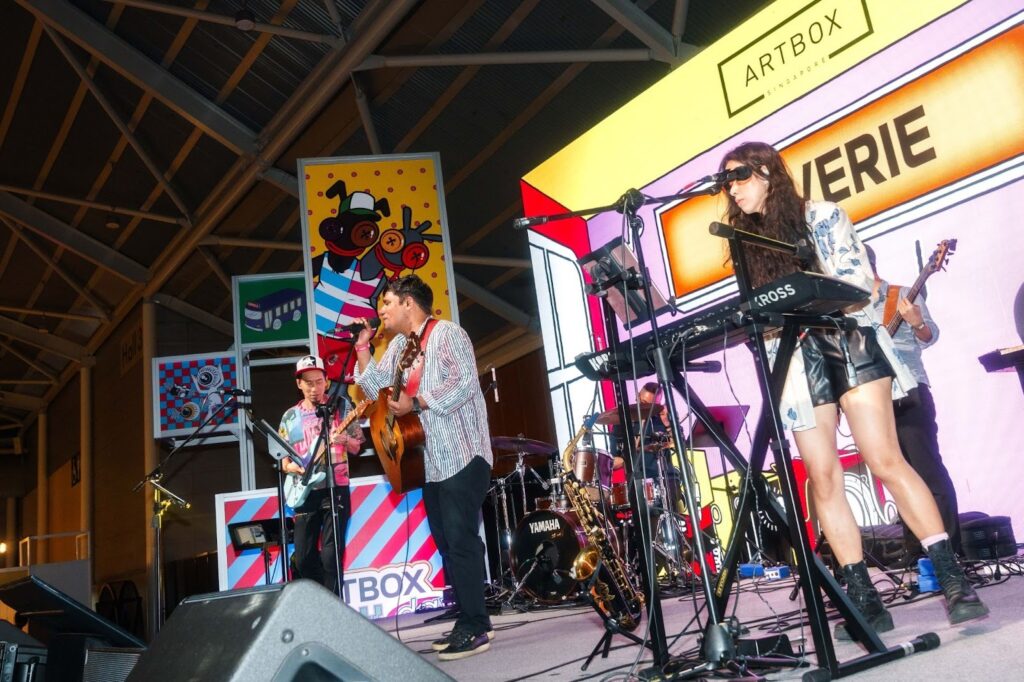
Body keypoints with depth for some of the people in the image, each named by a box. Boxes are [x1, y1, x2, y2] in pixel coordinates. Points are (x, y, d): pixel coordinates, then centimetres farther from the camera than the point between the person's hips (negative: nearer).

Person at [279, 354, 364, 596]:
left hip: (335, 487, -3)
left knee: (331, 554, -8)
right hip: (305, 491, 3)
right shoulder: (290, 417, 10)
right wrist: (289, 466, -8)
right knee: (303, 557, 4)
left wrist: (345, 440, -18)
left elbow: (357, 448, 3)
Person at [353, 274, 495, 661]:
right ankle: (468, 622, 21)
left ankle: (476, 629, 0)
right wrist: (362, 347, 7)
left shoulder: (447, 333, -8)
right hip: (430, 461, 9)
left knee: (461, 541, -8)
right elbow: (377, 387, 13)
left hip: (462, 456, -9)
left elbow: (465, 383, -20)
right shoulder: (398, 346, 17)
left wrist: (415, 403, -19)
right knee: (447, 544, 12)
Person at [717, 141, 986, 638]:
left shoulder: (821, 216, 5)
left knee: (885, 462, -13)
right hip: (797, 361, 4)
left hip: (847, 344, -4)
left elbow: (858, 279, -3)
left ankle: (954, 581, -5)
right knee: (823, 480, -2)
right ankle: (864, 599, 3)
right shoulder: (748, 242, 17)